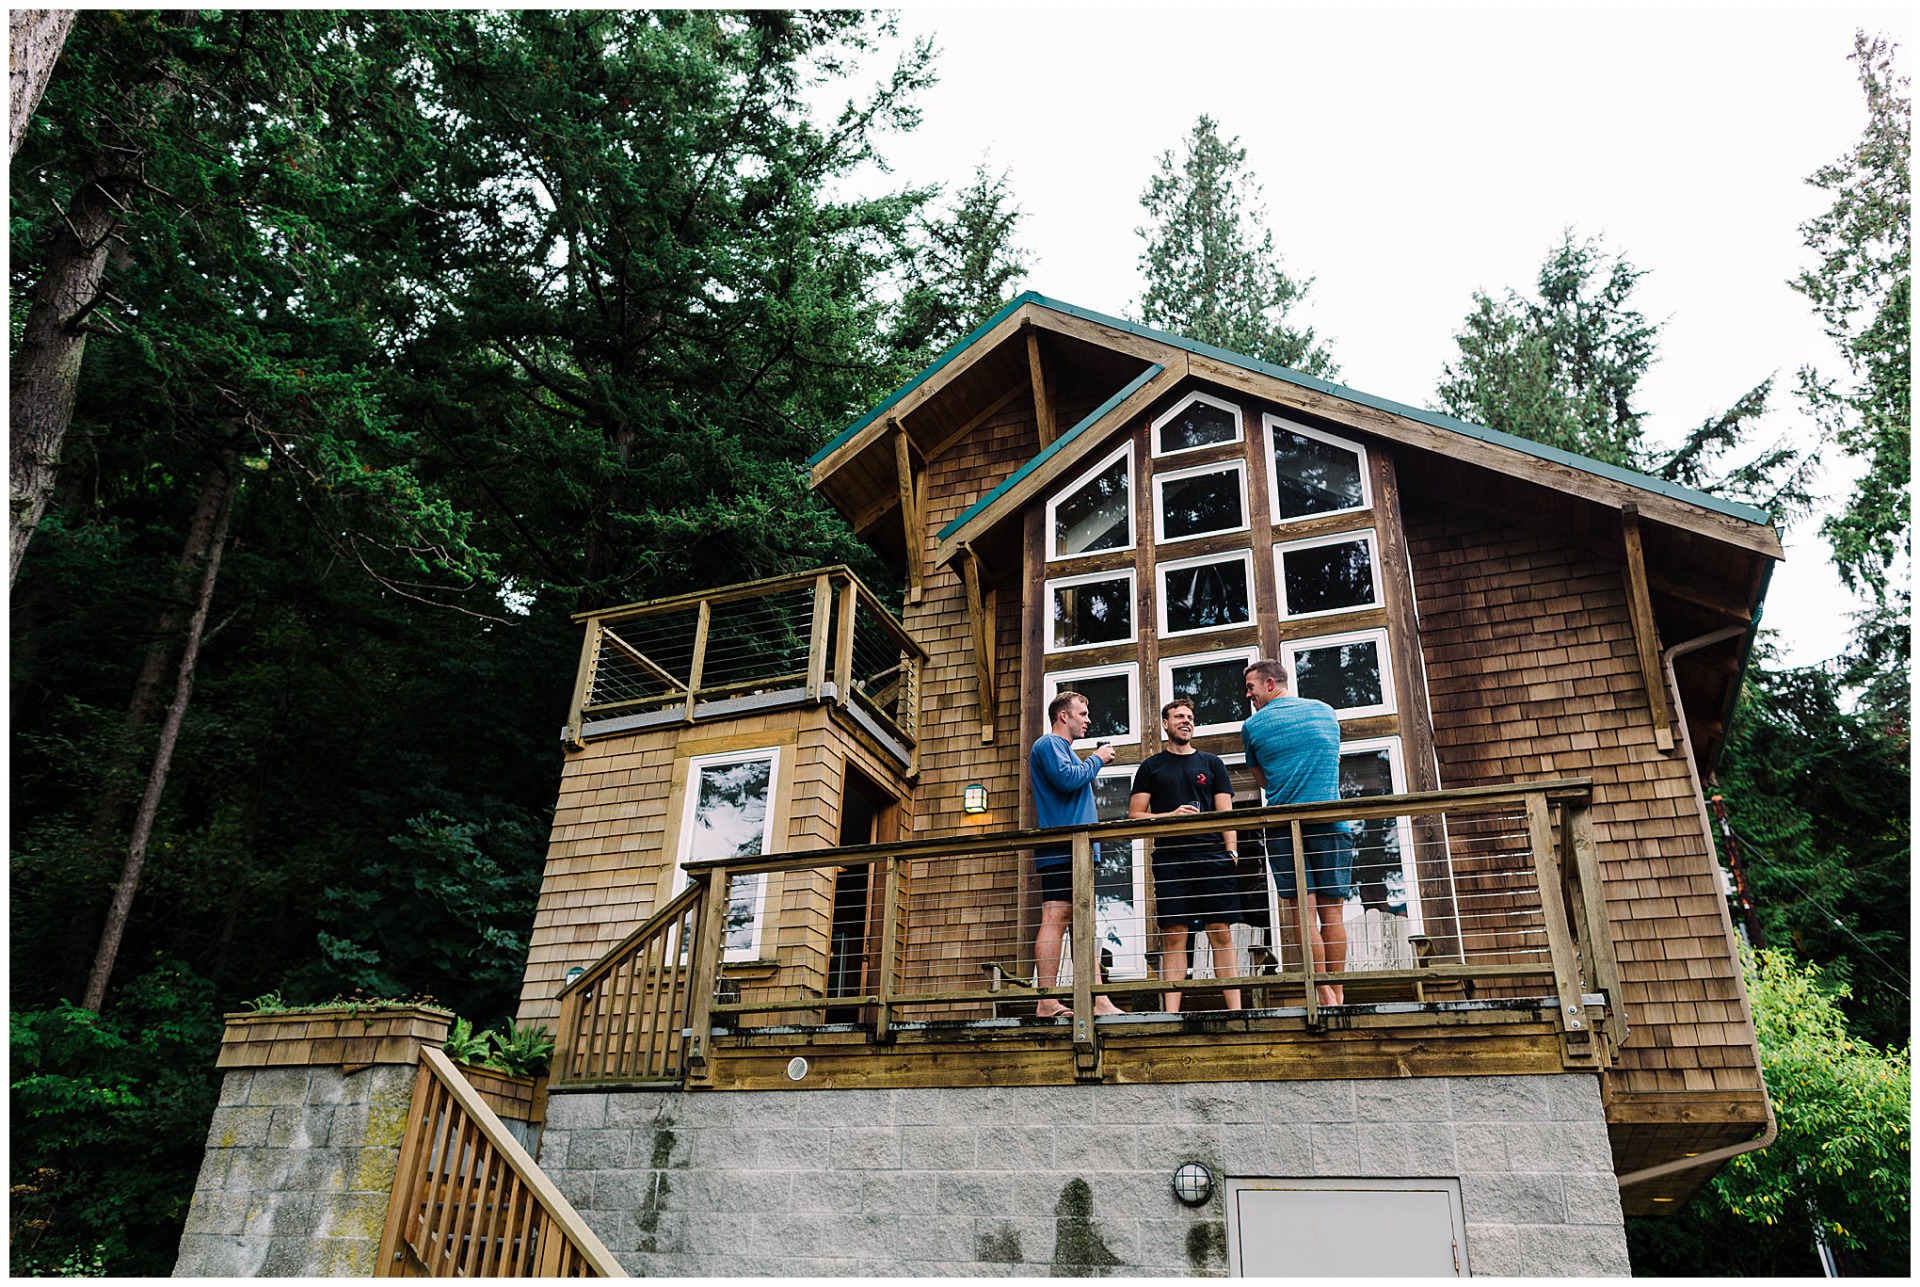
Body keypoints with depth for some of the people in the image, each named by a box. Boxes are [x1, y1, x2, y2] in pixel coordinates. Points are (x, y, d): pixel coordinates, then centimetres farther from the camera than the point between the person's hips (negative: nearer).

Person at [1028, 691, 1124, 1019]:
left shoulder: (1062, 748, 30)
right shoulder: (1049, 743, -2)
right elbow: (1067, 778, -19)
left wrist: (1094, 763, 17)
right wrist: (1096, 760, -6)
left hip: (1075, 850, 11)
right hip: (1061, 847, -11)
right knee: (1055, 919, -14)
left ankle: (1098, 1002, 6)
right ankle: (1047, 1003, -17)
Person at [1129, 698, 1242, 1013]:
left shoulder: (1211, 763, 18)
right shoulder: (1150, 767, 16)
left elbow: (1225, 812, 11)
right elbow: (1135, 815, 9)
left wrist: (1231, 851, -3)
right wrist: (1171, 816, -7)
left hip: (1212, 856, 1)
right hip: (1170, 859, -1)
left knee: (1221, 933, -2)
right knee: (1173, 936, -4)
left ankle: (1235, 1008, -1)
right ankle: (1171, 1012, -4)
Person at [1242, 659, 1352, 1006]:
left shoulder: (1253, 725, 5)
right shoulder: (1325, 710, 14)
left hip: (1284, 825, -2)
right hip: (1330, 822, 2)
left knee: (1306, 912, -3)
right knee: (1332, 912, 3)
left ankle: (1325, 995, -6)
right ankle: (1338, 994, 2)